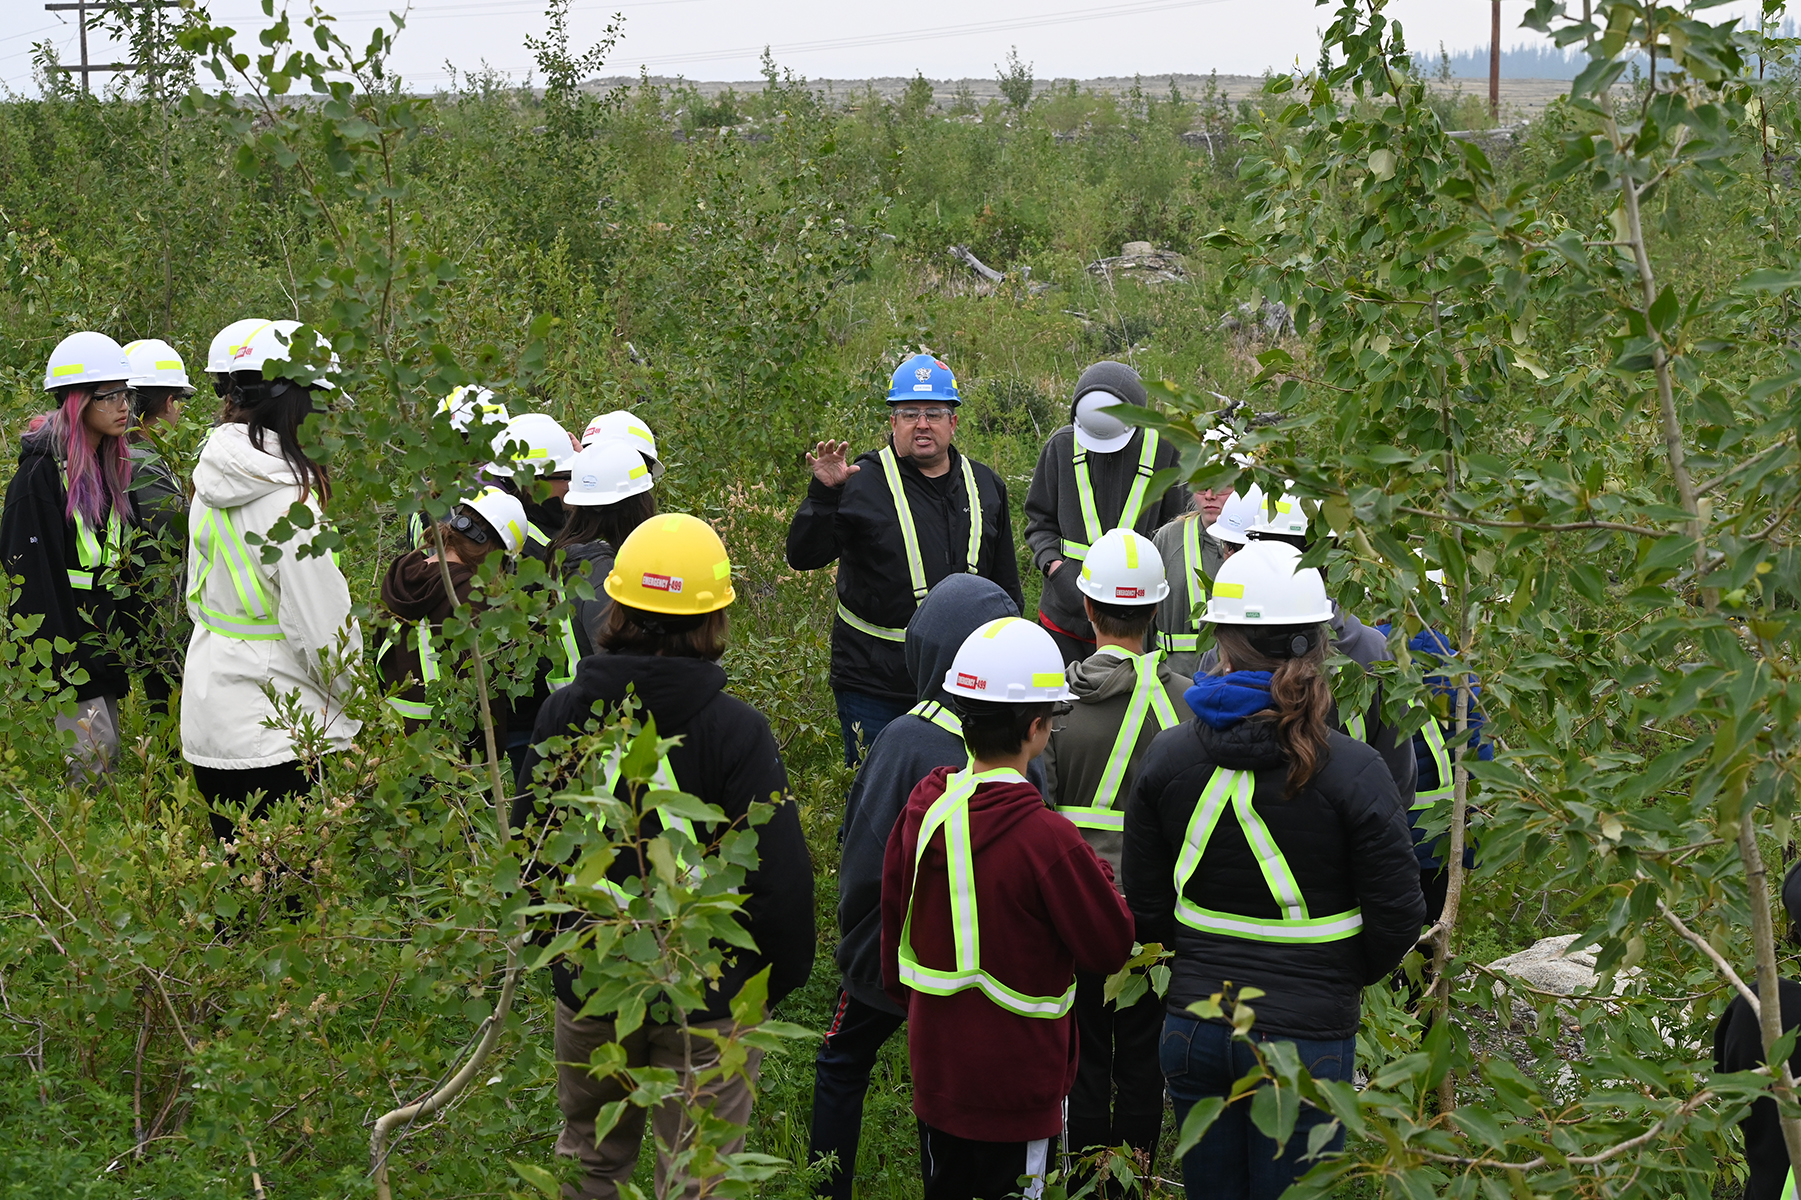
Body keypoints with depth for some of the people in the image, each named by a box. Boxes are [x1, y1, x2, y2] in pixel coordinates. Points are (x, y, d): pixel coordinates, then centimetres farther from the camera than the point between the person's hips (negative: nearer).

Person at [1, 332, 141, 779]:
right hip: (68, 651, -8)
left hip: (105, 644, 8)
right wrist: (57, 667, -20)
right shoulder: (41, 475, -13)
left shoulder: (112, 470, 13)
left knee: (109, 753, 8)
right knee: (95, 748, -10)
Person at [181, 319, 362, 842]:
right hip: (273, 733, -8)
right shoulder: (289, 496, -17)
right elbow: (324, 626, -17)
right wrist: (353, 706, 0)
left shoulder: (213, 483, 7)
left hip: (208, 716, 8)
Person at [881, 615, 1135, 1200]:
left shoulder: (923, 807, -4)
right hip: (1016, 1082, -6)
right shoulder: (1047, 839, -24)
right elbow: (1111, 947, -13)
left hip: (935, 1071, 6)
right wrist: (1097, 877, 5)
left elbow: (892, 919, 9)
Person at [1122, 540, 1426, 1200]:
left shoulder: (1167, 757, -4)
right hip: (1307, 1039, -3)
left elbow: (1146, 908, 4)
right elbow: (1397, 917, -8)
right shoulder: (1352, 771, -14)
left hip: (1193, 1031, 3)